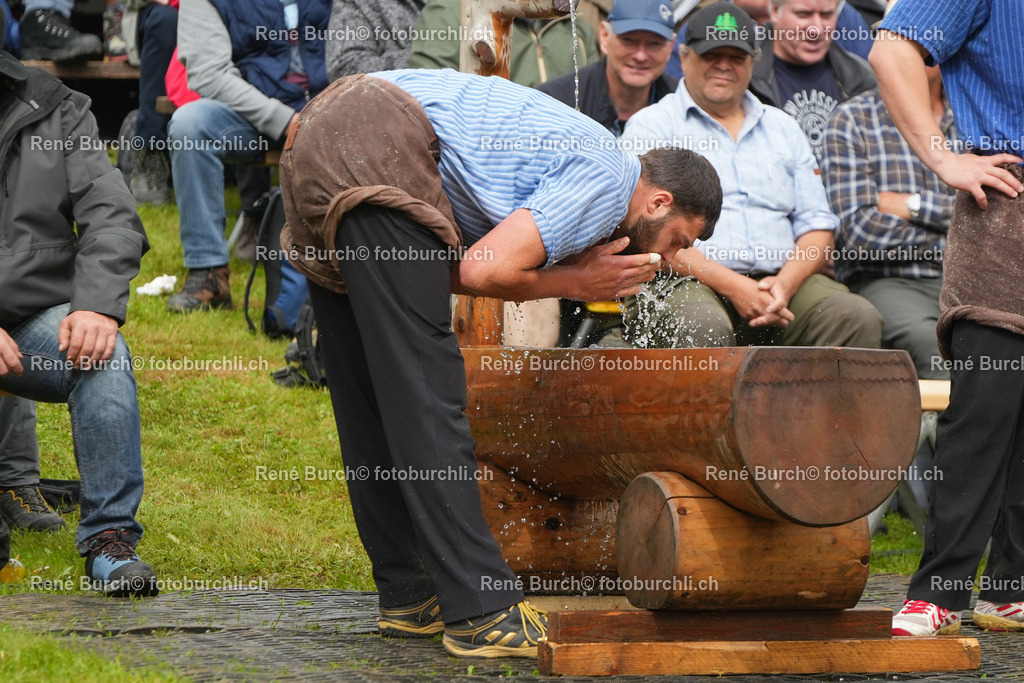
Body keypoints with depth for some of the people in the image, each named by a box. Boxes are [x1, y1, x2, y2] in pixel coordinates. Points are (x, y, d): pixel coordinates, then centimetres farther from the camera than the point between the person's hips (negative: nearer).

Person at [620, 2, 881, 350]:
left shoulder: (783, 129, 24)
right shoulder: (651, 125, 8)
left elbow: (817, 225, 17)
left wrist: (787, 282, -6)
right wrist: (731, 286, -16)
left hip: (779, 280, 5)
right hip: (686, 283, -4)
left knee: (860, 318, -24)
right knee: (704, 327, -40)